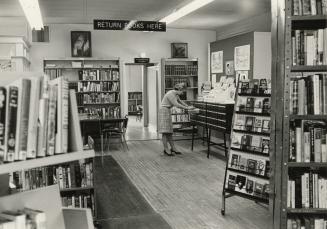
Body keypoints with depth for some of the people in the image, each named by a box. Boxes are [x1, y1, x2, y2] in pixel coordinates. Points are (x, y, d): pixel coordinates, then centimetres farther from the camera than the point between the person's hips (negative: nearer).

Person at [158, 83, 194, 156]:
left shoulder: (176, 94, 10)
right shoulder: (171, 94, -20)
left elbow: (180, 101, 26)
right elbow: (177, 105, -25)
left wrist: (188, 106, 29)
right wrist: (187, 108, -18)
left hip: (168, 112, 10)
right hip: (164, 111, -10)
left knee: (169, 131, 9)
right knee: (165, 131, -8)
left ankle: (173, 148, 12)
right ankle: (166, 149, -6)